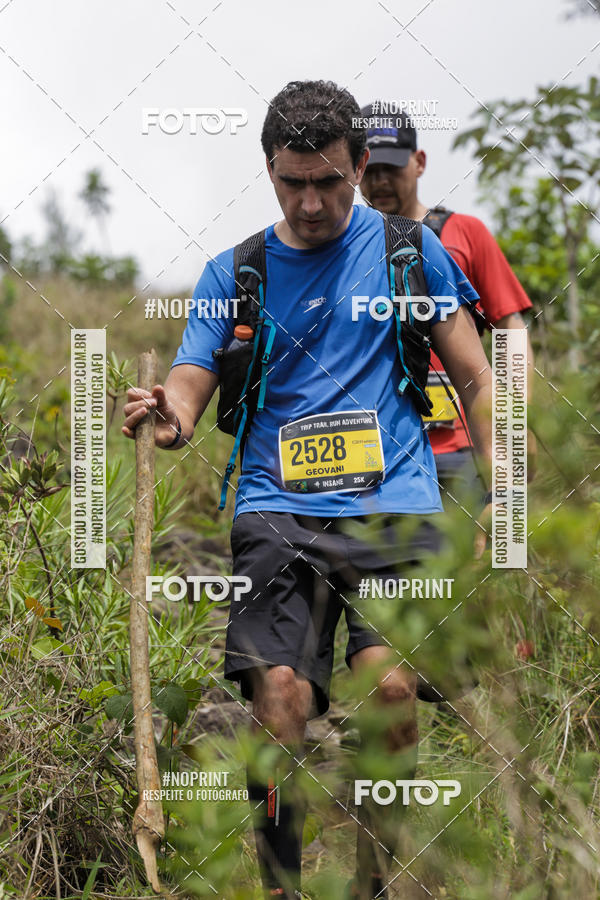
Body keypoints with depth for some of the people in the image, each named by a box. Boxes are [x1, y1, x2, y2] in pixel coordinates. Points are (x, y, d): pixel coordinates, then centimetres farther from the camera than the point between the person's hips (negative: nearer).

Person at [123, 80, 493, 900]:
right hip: (279, 508, 1)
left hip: (395, 503, -1)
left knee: (391, 686, -21)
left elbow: (477, 382, 13)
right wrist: (167, 417, -17)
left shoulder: (406, 248, 11)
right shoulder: (233, 271, 14)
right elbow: (189, 389, 9)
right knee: (280, 691, -21)